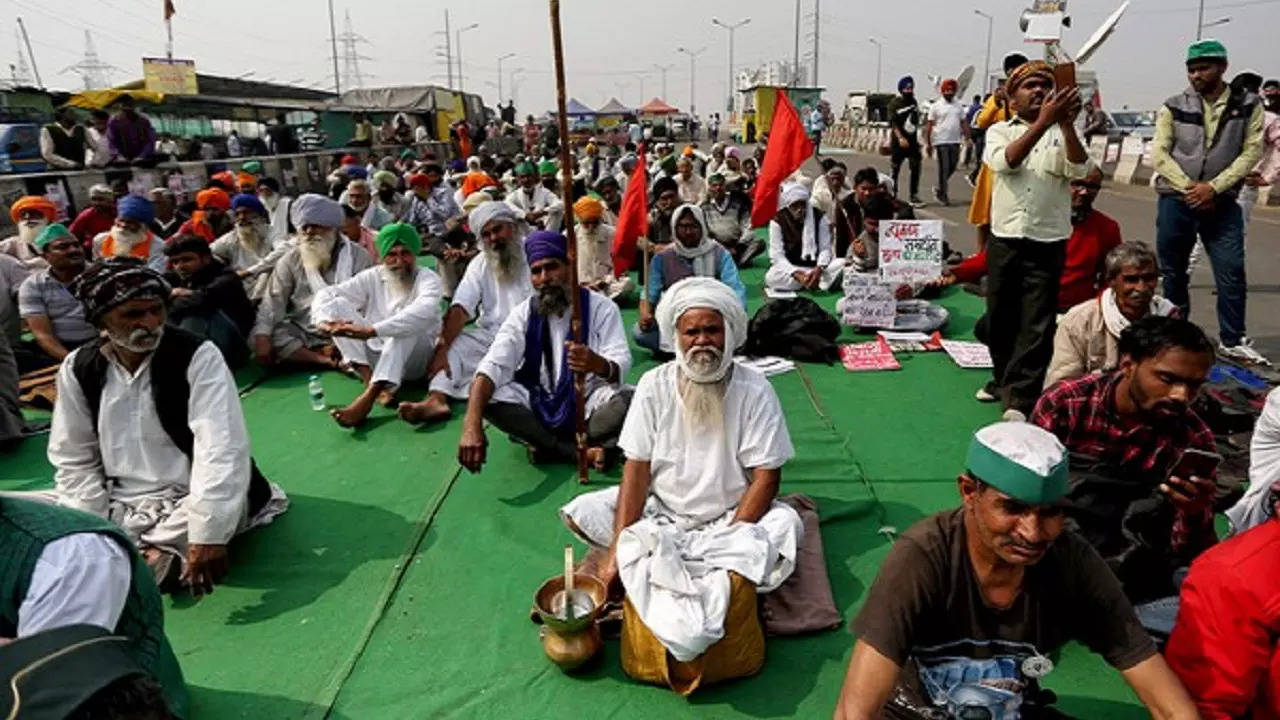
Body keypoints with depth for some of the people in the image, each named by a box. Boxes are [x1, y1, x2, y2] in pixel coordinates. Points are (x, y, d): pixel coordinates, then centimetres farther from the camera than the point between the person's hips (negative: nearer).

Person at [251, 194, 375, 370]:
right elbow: (273, 300, -1)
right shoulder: (291, 259, 7)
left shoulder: (357, 256, 1)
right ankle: (325, 361, -24)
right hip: (304, 335, 4)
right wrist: (262, 336, -16)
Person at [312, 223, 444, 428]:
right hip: (375, 354, 4)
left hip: (414, 359, -4)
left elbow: (425, 311, -33)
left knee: (408, 324, -34)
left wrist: (371, 331, -43)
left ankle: (368, 397, -45)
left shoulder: (427, 278, -10)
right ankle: (369, 379, -28)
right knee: (338, 304, -11)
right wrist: (325, 320, -27)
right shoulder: (372, 277, 5)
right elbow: (326, 294, -2)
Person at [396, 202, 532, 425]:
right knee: (453, 342, -15)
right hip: (490, 335, 4)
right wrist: (442, 348, -19)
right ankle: (437, 400, -34)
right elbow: (460, 309, -5)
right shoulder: (480, 264, 9)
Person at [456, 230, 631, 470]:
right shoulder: (524, 313, -4)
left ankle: (547, 445, -23)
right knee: (489, 397, -25)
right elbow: (493, 366, -17)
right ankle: (583, 452, -23)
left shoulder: (601, 307, -8)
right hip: (539, 405, 2)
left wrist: (599, 364, -46)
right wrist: (471, 425, -33)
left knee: (629, 401, -32)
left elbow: (621, 365, -19)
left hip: (590, 402, -2)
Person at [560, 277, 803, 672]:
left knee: (784, 524, -30)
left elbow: (766, 477, -13)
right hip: (659, 511, 2)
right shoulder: (654, 385, -7)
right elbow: (637, 468, -10)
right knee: (580, 513, -17)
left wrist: (730, 542, -24)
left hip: (728, 517, -1)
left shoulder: (754, 390, -11)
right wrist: (618, 548, -19)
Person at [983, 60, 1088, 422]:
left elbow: (1079, 169, -10)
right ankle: (1005, 379, 29)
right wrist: (1043, 121, -24)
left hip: (1048, 243, -1)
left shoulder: (1063, 134, 8)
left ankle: (1019, 400, -7)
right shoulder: (1000, 131, 8)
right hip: (1004, 239, 1)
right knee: (1000, 319, 9)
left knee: (1037, 325, -6)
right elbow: (1005, 161, -14)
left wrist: (1067, 123, -21)